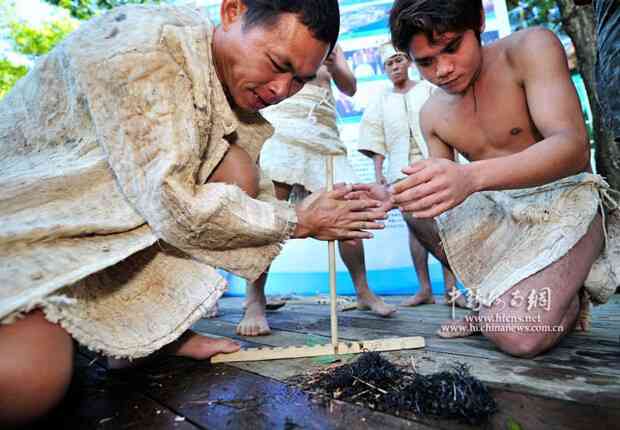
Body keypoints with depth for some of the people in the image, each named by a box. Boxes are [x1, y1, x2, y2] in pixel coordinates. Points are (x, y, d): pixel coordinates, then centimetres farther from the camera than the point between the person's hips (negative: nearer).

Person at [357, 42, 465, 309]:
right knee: (414, 226, -1)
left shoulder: (429, 90, 13)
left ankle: (450, 288, -4)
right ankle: (424, 289, 5)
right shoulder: (381, 102, 17)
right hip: (402, 170, 2)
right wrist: (378, 173, -1)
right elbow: (376, 141, 10)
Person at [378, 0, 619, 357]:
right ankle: (496, 296, 0)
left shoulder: (530, 47, -13)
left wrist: (471, 176, -43)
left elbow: (573, 147, -26)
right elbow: (444, 190, 6)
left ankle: (567, 300, 10)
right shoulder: (432, 114, 2)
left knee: (517, 334, -26)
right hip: (499, 208, 6)